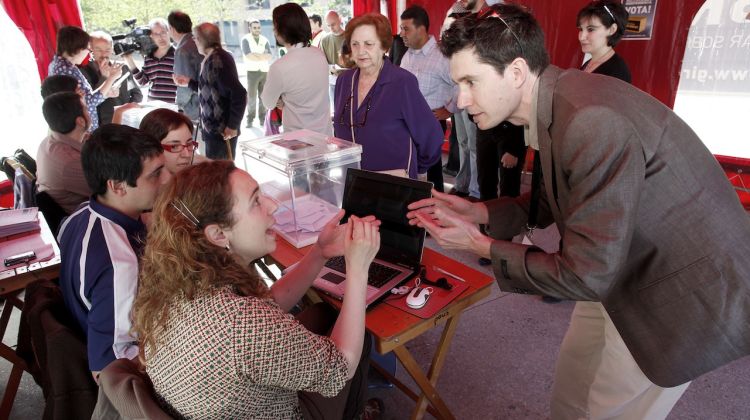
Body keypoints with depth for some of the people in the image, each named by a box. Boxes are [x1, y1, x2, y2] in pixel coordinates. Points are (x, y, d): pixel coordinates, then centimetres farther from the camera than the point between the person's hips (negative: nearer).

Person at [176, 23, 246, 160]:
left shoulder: (217, 60, -17)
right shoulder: (211, 59, 12)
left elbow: (239, 93, -25)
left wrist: (232, 126, -22)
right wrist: (189, 83, 26)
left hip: (222, 132, -9)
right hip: (214, 128, 9)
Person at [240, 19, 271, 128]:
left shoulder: (265, 40, 9)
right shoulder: (246, 39, -1)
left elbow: (269, 57, -4)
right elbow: (248, 56, -15)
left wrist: (255, 54, -14)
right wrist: (262, 55, -9)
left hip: (265, 71, 3)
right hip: (252, 72, -3)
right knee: (251, 96, -4)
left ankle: (262, 118, 10)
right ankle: (250, 119, 2)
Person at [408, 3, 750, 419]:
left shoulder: (592, 124, -32)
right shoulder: (554, 105, -4)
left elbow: (586, 275, -28)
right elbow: (550, 203, 9)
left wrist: (479, 244, -18)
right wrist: (477, 212, -5)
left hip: (682, 292, -8)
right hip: (622, 272, 8)